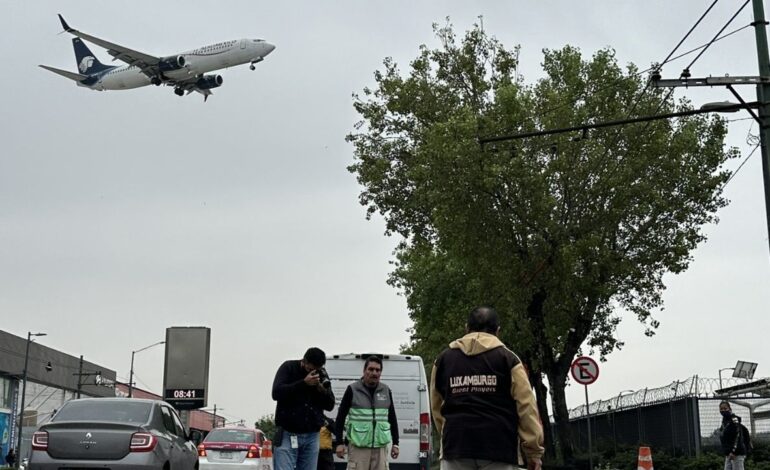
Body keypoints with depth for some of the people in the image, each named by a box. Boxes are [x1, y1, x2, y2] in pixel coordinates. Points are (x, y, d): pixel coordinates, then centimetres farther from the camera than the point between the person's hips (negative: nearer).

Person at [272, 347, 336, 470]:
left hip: (312, 436, 3)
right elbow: (276, 393, -14)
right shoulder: (288, 368, -1)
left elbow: (330, 405, 8)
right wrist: (304, 383, -20)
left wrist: (323, 390, -12)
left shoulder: (322, 375, 9)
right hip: (287, 434, -3)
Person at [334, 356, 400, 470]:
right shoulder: (353, 390, -1)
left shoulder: (386, 391, 10)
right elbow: (341, 417, 1)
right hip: (358, 446, -3)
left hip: (380, 446, 3)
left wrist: (395, 443, 12)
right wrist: (340, 443, -4)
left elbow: (392, 418, 16)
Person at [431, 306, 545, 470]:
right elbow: (526, 406, -2)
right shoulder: (507, 358, 3)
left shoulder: (444, 359, 13)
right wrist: (534, 451, 2)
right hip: (498, 444, -2)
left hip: (456, 443, 2)